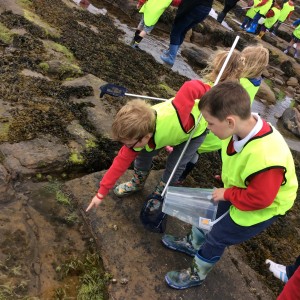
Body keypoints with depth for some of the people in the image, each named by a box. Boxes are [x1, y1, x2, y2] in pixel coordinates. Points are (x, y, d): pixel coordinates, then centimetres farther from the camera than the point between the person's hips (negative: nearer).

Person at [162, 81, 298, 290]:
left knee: (217, 237, 8)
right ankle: (193, 244, 53)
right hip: (241, 190, 7)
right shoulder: (244, 125, -24)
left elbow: (258, 199, -33)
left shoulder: (265, 158, -46)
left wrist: (227, 193, -19)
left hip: (264, 207, -6)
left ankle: (197, 275, 36)